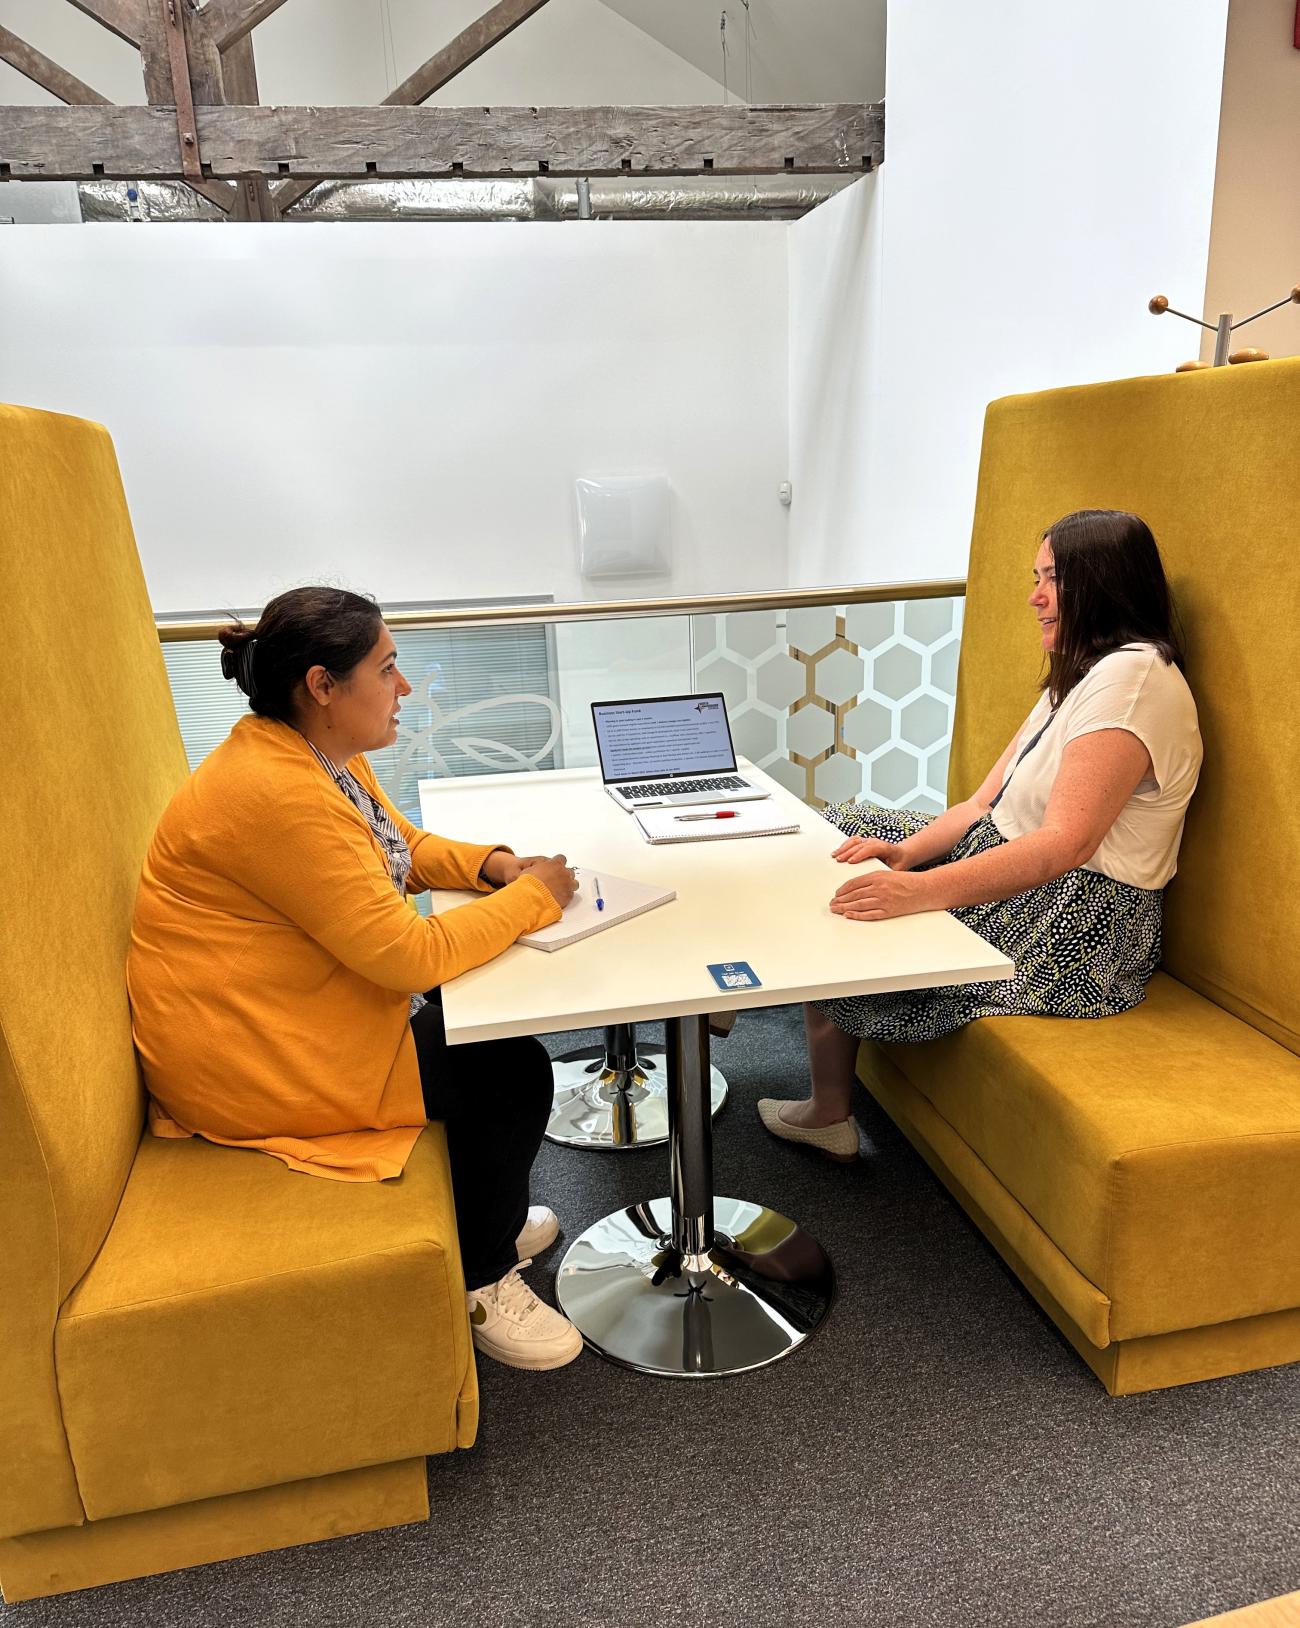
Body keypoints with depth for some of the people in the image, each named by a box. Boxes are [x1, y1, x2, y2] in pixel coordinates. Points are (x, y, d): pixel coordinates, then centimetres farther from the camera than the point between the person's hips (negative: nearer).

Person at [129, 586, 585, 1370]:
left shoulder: (323, 751, 1)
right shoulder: (277, 793, -30)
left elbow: (403, 845, 16)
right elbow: (409, 954, -30)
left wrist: (495, 865, -3)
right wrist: (531, 898, -17)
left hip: (296, 1009, 10)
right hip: (256, 1061, -10)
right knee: (511, 1075, -6)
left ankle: (483, 1215, 32)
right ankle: (481, 1280, 17)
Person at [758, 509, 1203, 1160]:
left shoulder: (1132, 676, -20)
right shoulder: (1078, 677, 14)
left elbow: (1067, 843, -31)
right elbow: (982, 805, 6)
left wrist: (922, 890, -39)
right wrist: (907, 851, -11)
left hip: (1073, 926, -10)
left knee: (837, 928, -6)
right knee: (846, 831, 10)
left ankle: (827, 1115, 17)